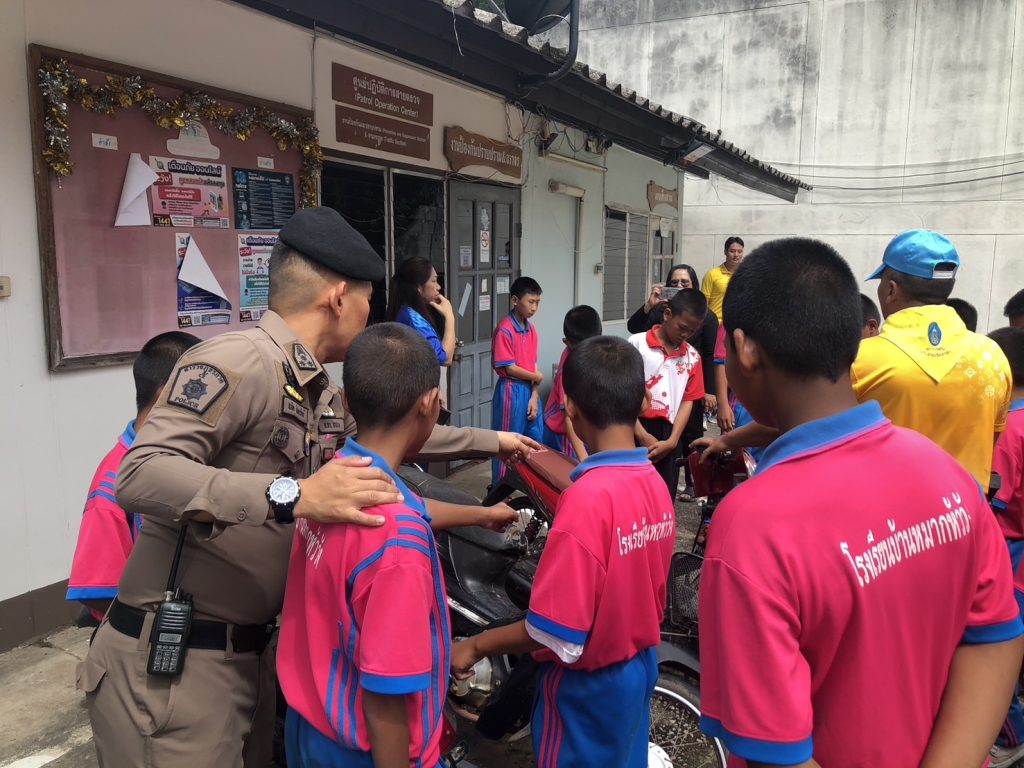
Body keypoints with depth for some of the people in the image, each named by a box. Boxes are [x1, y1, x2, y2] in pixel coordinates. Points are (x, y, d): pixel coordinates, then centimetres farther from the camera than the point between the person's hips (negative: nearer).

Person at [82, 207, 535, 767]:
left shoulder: (320, 394, 9)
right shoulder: (238, 361, -20)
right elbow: (140, 475, -29)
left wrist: (490, 441, 32)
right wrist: (292, 495, -36)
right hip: (171, 664, -8)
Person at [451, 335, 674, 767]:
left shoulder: (587, 499, -29)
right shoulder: (656, 485, -6)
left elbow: (559, 635, -27)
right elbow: (636, 587, 5)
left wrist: (476, 646, -14)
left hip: (588, 684, -6)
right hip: (640, 667, 7)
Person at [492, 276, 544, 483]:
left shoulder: (531, 329, 8)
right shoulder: (504, 330, -16)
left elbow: (533, 365, 7)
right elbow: (509, 368, -17)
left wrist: (534, 396, -1)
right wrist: (537, 377, -5)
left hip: (530, 390, 7)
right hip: (511, 391, -7)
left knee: (536, 440, 14)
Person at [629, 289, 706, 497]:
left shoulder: (692, 357, 7)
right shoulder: (637, 344, -6)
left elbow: (688, 401, 7)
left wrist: (672, 441, -4)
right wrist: (642, 435, -11)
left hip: (668, 436, 4)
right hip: (635, 432, -3)